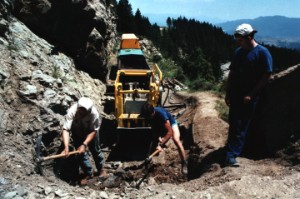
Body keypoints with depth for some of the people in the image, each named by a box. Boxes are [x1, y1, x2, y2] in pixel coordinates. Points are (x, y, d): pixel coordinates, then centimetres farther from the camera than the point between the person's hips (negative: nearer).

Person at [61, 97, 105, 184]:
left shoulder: (94, 113, -39)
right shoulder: (72, 112, -39)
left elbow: (93, 131, -28)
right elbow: (66, 130, -42)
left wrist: (84, 144, -36)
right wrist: (66, 147, -52)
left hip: (90, 131, 0)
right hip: (77, 132, 1)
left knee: (95, 149, 12)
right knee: (81, 152, -1)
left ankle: (100, 169, 36)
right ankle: (88, 173, 18)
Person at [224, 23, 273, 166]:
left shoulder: (262, 52, -9)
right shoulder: (239, 52, 7)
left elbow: (266, 76, -11)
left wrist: (251, 95, -13)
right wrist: (228, 93, 8)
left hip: (249, 97, -4)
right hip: (235, 95, 5)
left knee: (241, 126, -2)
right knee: (234, 123, 7)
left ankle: (231, 155, 0)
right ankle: (232, 150, 20)